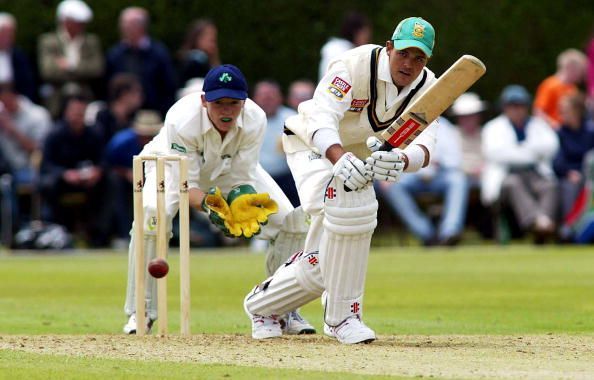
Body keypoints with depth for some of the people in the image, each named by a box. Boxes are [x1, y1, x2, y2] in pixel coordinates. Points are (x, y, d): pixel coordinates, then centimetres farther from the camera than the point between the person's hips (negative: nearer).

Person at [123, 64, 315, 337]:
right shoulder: (182, 120, -39)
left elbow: (241, 177, -23)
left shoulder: (255, 120, -31)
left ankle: (283, 310, 8)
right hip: (177, 166, -3)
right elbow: (185, 184, -35)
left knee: (291, 220, -11)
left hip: (228, 169, 3)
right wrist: (207, 203, -56)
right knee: (152, 213, -35)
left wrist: (242, 201, -46)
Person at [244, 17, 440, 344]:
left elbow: (424, 145, -28)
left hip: (359, 157, 6)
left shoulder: (425, 86, -14)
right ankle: (342, 316, -24)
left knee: (320, 266, 3)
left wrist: (401, 160, -53)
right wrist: (340, 159, -62)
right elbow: (321, 119, -42)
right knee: (349, 206, -35)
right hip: (313, 146, -6)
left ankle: (262, 304, 32)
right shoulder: (355, 66, -30)